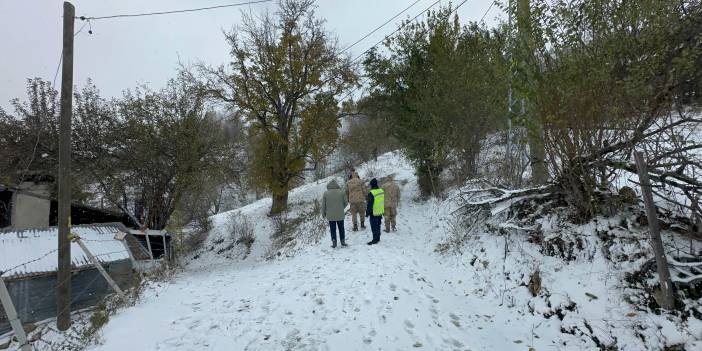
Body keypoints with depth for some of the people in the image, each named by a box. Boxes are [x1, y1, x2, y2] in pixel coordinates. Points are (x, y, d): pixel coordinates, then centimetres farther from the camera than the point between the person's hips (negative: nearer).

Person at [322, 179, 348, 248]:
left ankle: (334, 241, 7)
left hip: (330, 215, -1)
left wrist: (323, 213, 11)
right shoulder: (341, 192, -7)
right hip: (340, 215, 1)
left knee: (332, 229, 9)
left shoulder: (326, 193, -7)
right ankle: (343, 241, 20)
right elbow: (346, 202, 0)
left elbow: (323, 205, -2)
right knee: (341, 228, 14)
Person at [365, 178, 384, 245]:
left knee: (374, 226, 1)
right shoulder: (381, 191, 3)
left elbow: (369, 204, -18)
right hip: (380, 212, 8)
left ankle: (375, 239, 5)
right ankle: (378, 238, 27)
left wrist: (367, 212, -8)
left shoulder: (371, 193, -22)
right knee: (378, 225, 18)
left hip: (374, 213, -8)